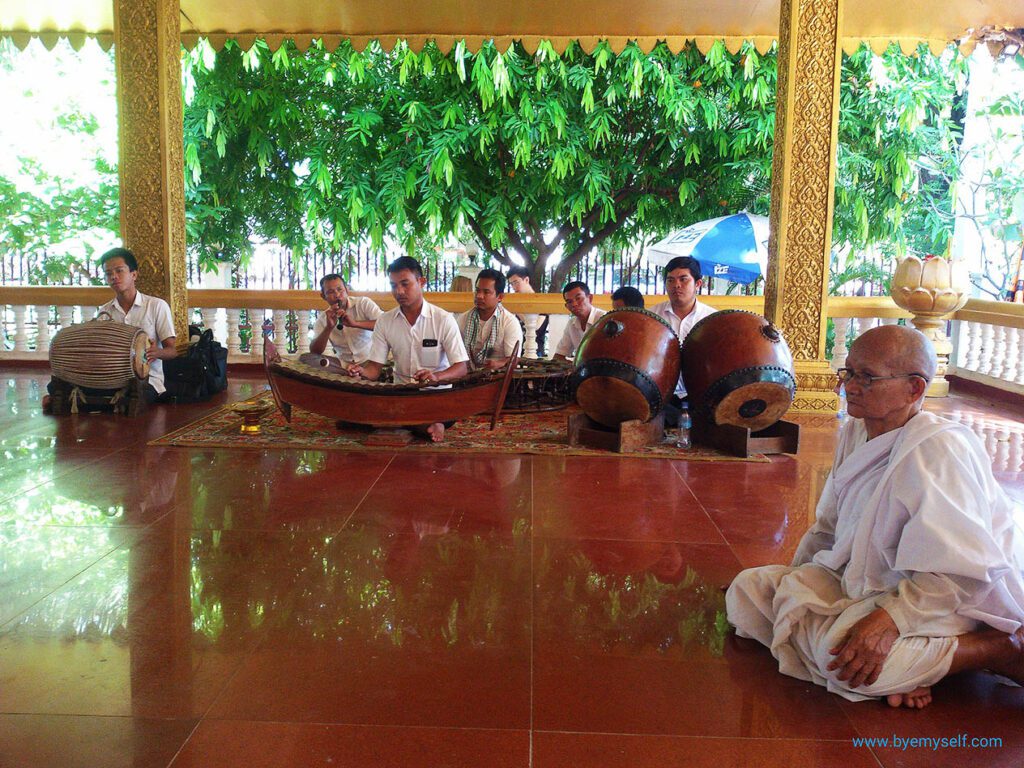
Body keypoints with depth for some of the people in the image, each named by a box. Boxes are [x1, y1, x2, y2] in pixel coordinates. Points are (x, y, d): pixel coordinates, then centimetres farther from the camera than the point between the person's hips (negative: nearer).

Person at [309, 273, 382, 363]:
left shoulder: (363, 303, 1)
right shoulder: (322, 319, 9)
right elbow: (314, 352, 2)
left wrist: (355, 323, -22)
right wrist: (329, 328, -12)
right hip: (345, 365, 2)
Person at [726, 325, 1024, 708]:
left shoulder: (939, 450, -22)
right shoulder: (855, 433, 6)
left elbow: (960, 571, -27)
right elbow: (830, 527, 15)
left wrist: (888, 620, -35)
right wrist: (792, 582, 6)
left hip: (951, 601, -9)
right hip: (862, 583, 9)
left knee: (839, 646, -36)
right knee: (747, 590, -4)